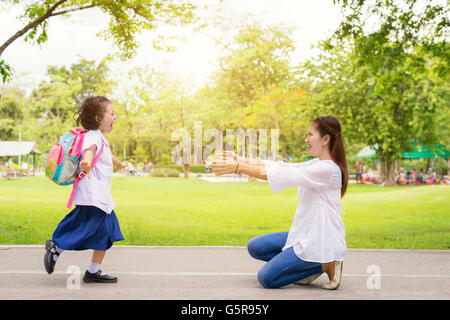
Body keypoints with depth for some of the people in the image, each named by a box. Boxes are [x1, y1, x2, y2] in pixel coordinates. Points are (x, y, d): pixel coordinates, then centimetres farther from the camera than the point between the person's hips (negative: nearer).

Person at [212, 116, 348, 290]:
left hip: (320, 242, -10)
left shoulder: (327, 169, -20)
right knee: (255, 247, 9)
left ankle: (325, 265, 0)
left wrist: (237, 168, -20)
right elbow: (279, 167, 5)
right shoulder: (317, 164, 10)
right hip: (306, 235, 10)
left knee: (266, 278, -11)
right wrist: (240, 160, -3)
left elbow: (280, 174, -22)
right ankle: (313, 263, 7)